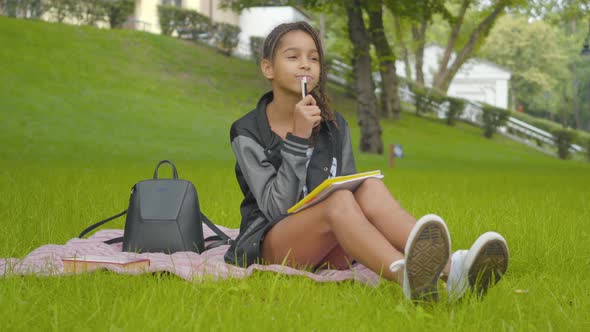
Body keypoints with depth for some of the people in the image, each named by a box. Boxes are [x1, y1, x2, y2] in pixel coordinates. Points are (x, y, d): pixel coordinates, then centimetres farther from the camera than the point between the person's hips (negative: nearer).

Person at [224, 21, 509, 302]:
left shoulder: (335, 127, 10)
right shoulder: (247, 133, -3)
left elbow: (350, 193, 10)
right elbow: (276, 208, -13)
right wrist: (297, 139, -19)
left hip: (329, 252, 4)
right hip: (271, 245, -4)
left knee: (370, 187, -26)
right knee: (339, 200, -34)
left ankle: (451, 267, -52)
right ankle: (407, 277, -66)